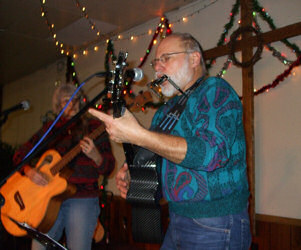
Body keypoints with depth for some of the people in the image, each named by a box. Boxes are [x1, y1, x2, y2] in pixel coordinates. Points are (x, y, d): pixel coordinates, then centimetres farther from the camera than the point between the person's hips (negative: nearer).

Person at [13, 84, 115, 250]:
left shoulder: (94, 127, 2)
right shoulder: (50, 128, 11)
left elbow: (108, 169, -3)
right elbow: (20, 154, 14)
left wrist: (94, 155, -24)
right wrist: (29, 171, -7)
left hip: (82, 199, -3)